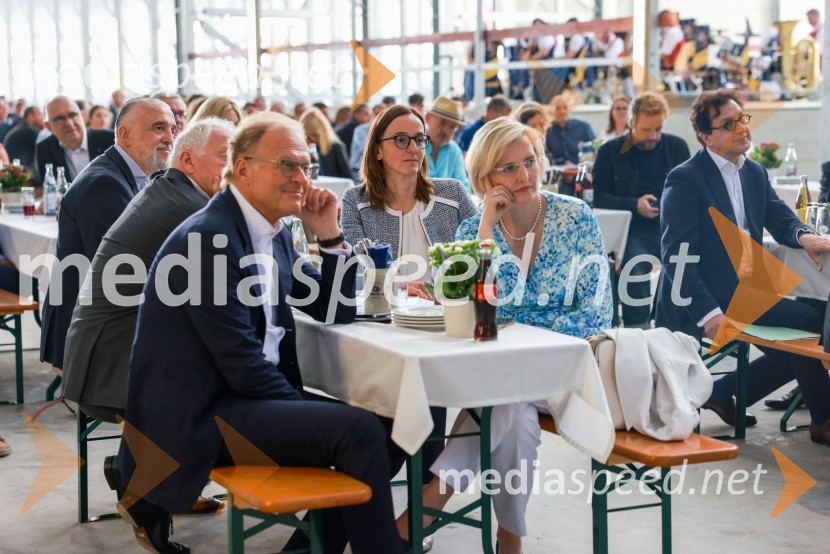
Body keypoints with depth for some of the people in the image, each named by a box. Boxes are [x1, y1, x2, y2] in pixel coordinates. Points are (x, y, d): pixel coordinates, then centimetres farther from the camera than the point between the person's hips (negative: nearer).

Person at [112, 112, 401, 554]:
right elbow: (240, 361, -20)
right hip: (198, 416, -9)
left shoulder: (275, 233, 11)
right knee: (359, 431, -20)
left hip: (247, 394, 9)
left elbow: (333, 315, 13)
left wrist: (329, 234, 2)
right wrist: (307, 412, -11)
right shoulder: (208, 236, -16)